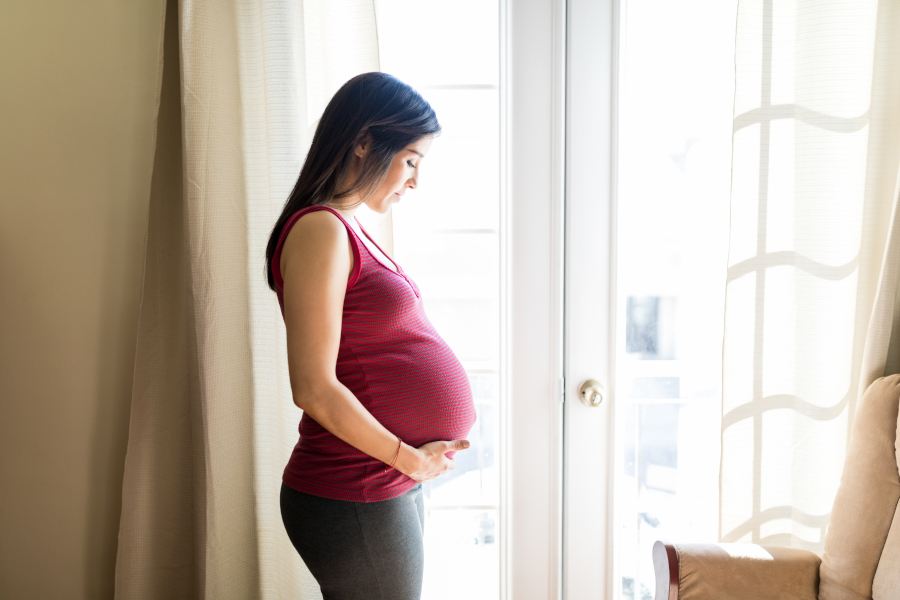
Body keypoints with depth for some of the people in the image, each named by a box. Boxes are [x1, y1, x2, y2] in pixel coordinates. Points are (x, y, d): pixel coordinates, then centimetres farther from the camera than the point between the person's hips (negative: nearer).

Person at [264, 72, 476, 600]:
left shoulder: (348, 231, 14)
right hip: (355, 501, -9)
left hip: (393, 486, 9)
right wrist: (409, 458, -12)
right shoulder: (319, 229, -15)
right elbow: (314, 388, -21)